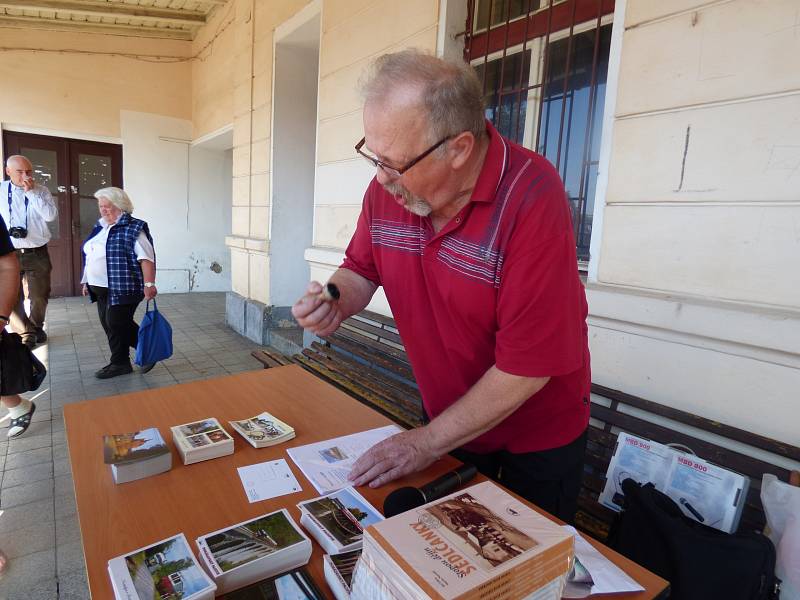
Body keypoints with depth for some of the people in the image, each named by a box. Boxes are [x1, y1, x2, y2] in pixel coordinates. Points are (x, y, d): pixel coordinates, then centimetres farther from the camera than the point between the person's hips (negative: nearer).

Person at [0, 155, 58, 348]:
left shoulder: (41, 191, 1)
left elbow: (51, 216, -13)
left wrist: (31, 192, -15)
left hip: (37, 253, -1)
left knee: (39, 296, 8)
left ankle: (36, 327, 31)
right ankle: (25, 334, 16)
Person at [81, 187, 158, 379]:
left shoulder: (133, 228, -11)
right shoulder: (100, 228, 15)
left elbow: (146, 258, -18)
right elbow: (92, 257, 23)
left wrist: (149, 283, -26)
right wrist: (88, 282, 23)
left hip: (123, 288, -9)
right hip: (102, 288, 9)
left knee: (116, 324, -5)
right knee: (109, 325, 9)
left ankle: (119, 363, 13)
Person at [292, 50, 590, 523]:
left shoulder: (531, 200, -30)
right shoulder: (388, 187, -11)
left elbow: (529, 366, -28)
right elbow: (362, 270, 5)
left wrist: (427, 443, -20)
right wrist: (334, 302, -18)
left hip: (538, 440, -4)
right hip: (451, 422, 5)